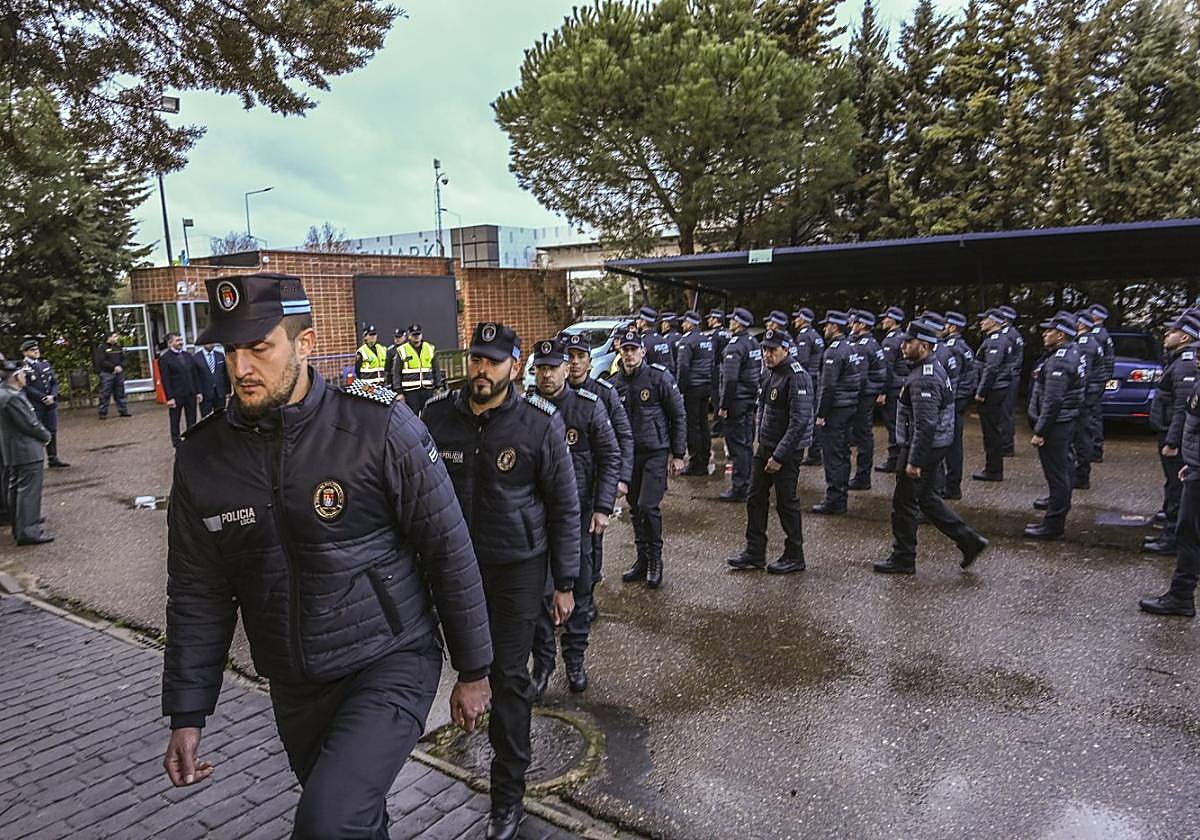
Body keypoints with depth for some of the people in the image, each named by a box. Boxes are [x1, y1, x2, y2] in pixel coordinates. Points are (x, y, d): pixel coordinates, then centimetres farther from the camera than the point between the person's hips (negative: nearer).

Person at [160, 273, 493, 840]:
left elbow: (450, 553, -11)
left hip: (392, 664, -4)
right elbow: (197, 594, 5)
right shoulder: (201, 457, -4)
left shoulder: (381, 429, -18)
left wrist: (473, 672, -5)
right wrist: (186, 715, 5)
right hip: (294, 687, 5)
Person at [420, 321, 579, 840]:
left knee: (509, 677, 3)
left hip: (517, 568, -3)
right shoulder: (438, 414, -5)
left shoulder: (540, 422, -14)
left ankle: (507, 796, 20)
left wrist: (565, 583, -5)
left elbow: (564, 508, -7)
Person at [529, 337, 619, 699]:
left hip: (579, 512, 0)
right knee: (540, 590, 0)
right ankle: (542, 662, 18)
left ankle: (575, 659, 28)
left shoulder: (589, 406, -5)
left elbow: (610, 457, -1)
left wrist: (602, 507, -8)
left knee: (579, 588, 11)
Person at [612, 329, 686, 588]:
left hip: (655, 452, -5)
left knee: (648, 506, -12)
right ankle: (642, 559, 24)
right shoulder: (616, 382, 6)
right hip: (627, 453, 5)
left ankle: (655, 560, 7)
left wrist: (678, 455, -5)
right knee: (635, 509, 10)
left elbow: (678, 417, -3)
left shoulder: (660, 377, -8)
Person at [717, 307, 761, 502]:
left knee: (736, 444, -4)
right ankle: (745, 482, 26)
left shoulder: (735, 346, -17)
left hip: (737, 401, -9)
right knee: (746, 442, 16)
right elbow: (760, 372, 17)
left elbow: (730, 379, -22)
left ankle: (739, 489, -1)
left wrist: (723, 405, -18)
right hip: (751, 399, 9)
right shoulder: (754, 343, 12)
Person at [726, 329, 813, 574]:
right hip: (765, 446, 9)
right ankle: (754, 552, 21)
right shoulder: (771, 372, 10)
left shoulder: (797, 377, -19)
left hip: (786, 450, -9)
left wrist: (779, 456, -22)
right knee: (756, 498, 11)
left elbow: (799, 422, -23)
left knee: (786, 503, 2)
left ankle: (794, 557, 17)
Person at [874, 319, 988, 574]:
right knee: (924, 497, 20)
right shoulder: (934, 368, 11)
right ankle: (969, 539, 23)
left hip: (922, 448, -10)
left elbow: (926, 425, -26)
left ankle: (903, 559, 15)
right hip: (935, 445, 10)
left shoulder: (924, 379, -23)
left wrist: (914, 461, -23)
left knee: (904, 502, 2)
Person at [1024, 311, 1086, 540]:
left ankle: (1054, 525, -2)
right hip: (1067, 419, 11)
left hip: (1055, 422, -11)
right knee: (1062, 465, 29)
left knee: (1056, 471, -6)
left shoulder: (1060, 361, -23)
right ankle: (1060, 500, 50)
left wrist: (1039, 431, -23)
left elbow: (1052, 401, -27)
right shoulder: (1073, 352, 11)